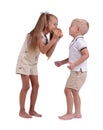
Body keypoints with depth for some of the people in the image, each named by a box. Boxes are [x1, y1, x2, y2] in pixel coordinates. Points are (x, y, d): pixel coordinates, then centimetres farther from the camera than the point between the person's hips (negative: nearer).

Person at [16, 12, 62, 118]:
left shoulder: (45, 37, 5)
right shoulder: (37, 34, -20)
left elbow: (48, 54, -4)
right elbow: (43, 50, -31)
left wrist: (56, 40, -7)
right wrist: (53, 38, -27)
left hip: (33, 63, 8)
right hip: (24, 61, -8)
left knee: (36, 85, 5)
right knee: (26, 86, -7)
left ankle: (32, 110, 15)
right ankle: (22, 111, 3)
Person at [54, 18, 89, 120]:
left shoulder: (79, 41, -16)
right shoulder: (75, 41, 14)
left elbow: (86, 54, -26)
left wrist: (74, 64, -29)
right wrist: (61, 62, 19)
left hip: (78, 71, -10)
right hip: (76, 71, 10)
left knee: (68, 90, -9)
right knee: (74, 92, 15)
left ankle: (69, 113, -1)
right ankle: (77, 113, 22)